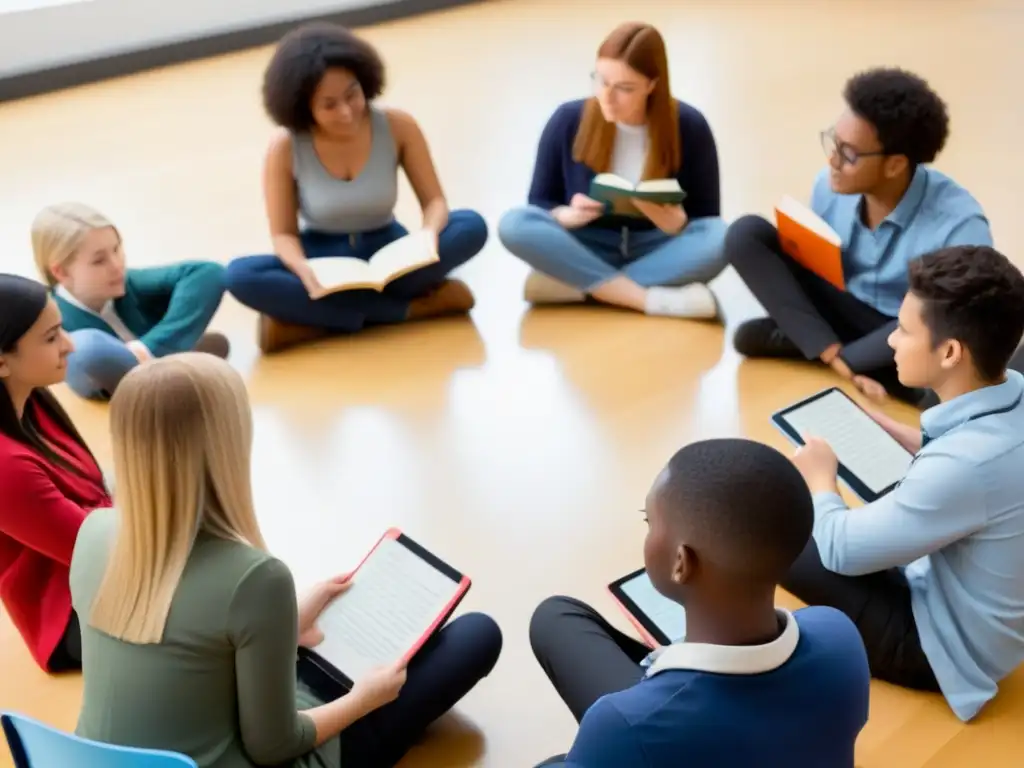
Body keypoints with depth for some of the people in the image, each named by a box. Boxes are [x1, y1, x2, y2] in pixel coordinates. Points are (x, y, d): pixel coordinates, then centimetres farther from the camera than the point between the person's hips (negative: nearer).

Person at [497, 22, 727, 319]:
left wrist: (674, 220, -27)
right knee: (514, 224, -27)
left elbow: (707, 222, -3)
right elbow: (539, 204, 3)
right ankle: (652, 298, -33)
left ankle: (577, 284, -29)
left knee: (719, 239, -32)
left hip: (657, 250, -1)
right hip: (589, 249, 1)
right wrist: (568, 215, -21)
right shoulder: (568, 121, -7)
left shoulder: (689, 127, -9)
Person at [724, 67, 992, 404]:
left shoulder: (957, 223, -26)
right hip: (844, 315, 4)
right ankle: (839, 360, -22)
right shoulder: (830, 187, -11)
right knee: (747, 235, -14)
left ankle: (798, 342, -19)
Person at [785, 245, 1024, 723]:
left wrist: (820, 478, -4)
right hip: (980, 611, 8)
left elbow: (840, 550, -22)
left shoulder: (967, 465, -36)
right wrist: (891, 434, 6)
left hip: (948, 645, -8)